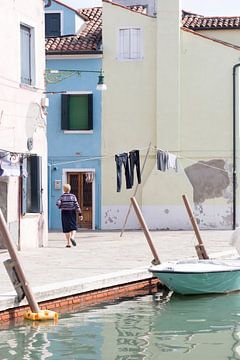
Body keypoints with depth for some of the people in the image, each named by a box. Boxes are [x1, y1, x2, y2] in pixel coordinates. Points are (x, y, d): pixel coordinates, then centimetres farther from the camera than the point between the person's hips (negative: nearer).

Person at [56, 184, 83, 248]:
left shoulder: (62, 196, -4)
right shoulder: (73, 196, -2)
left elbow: (58, 203, -17)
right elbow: (76, 205, -5)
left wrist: (60, 207, 7)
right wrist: (80, 214, -4)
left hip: (64, 213, 0)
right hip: (72, 213, 0)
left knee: (66, 228, 7)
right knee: (73, 227, 4)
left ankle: (68, 243, 6)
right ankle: (72, 237, -25)